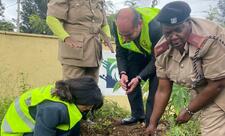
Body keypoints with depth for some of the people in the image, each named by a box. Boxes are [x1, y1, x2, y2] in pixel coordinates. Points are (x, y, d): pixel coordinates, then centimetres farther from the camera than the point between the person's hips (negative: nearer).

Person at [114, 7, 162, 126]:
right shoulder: (118, 26, -28)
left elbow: (156, 59, -30)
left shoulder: (155, 27, -43)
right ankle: (137, 115, 13)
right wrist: (123, 73, -33)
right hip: (137, 52, 5)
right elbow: (120, 53, -15)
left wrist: (139, 78, -39)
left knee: (155, 86, -17)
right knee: (129, 79, -3)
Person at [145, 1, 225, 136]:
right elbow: (163, 90, -4)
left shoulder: (209, 40, -35)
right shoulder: (163, 50, -13)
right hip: (205, 90, 5)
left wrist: (189, 110, -13)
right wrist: (153, 123, -1)